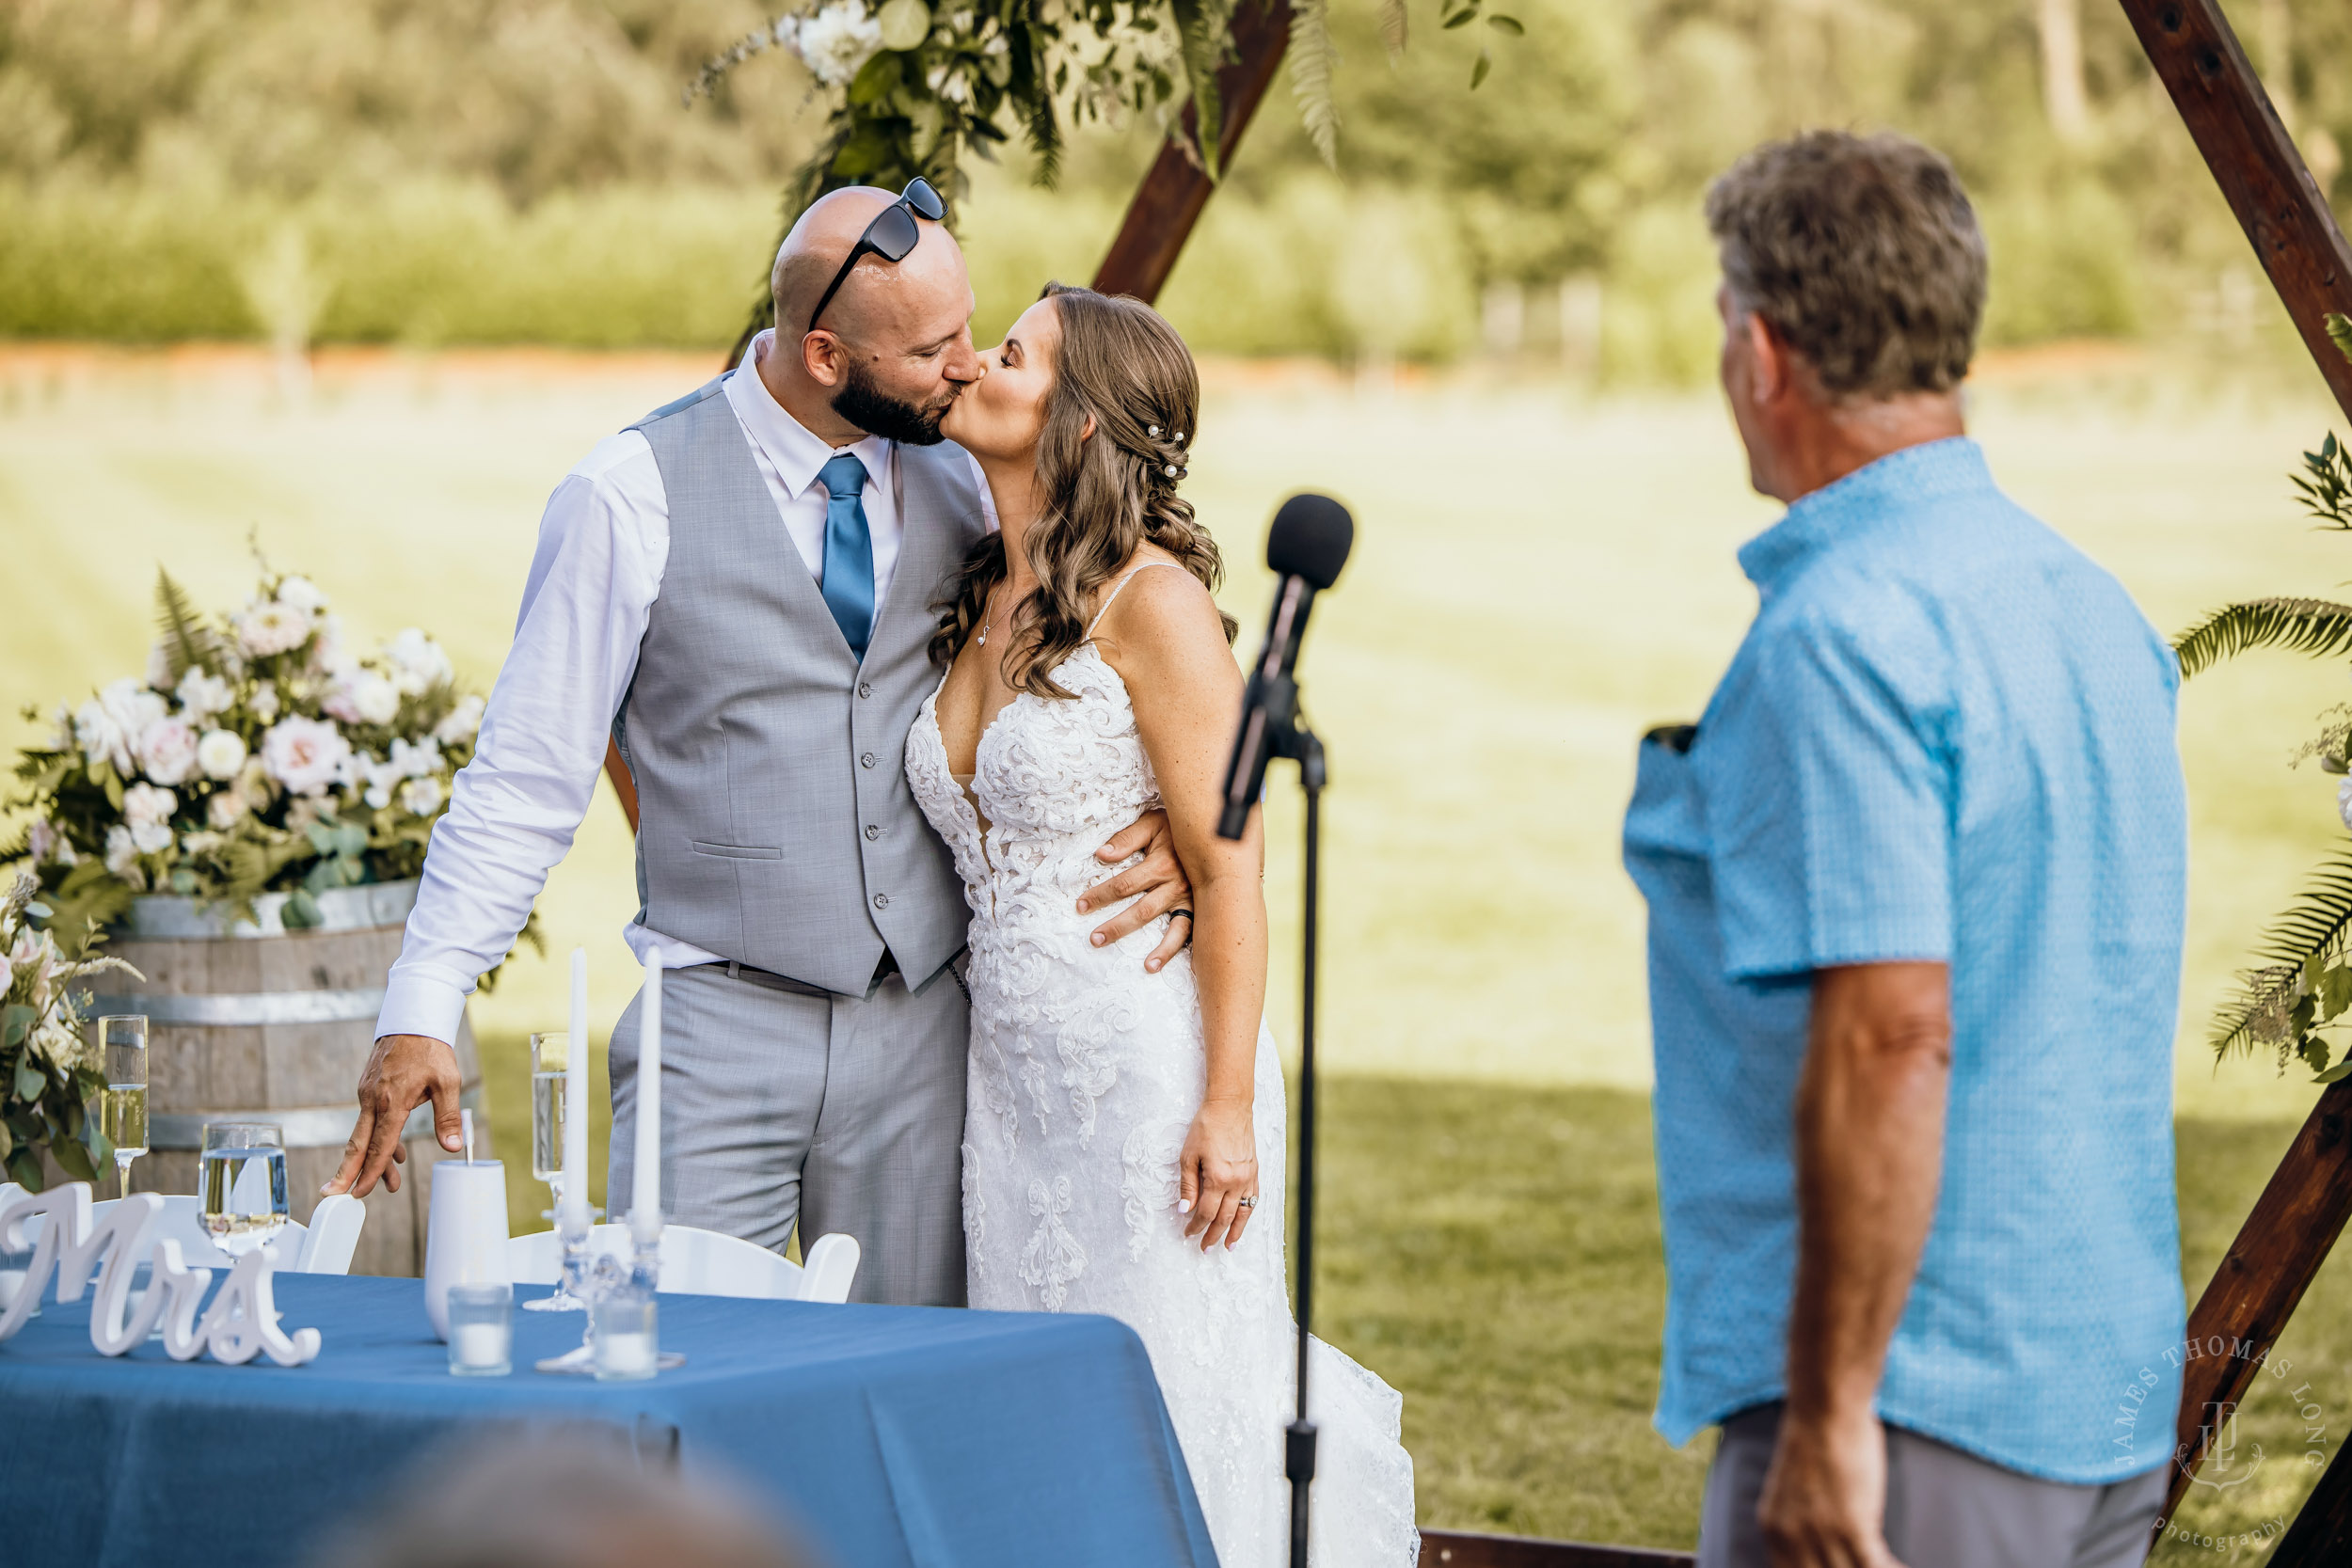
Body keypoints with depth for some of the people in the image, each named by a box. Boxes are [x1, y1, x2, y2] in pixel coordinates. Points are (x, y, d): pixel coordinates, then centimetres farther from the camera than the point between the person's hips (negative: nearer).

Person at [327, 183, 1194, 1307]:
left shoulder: (958, 491, 8)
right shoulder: (632, 496, -6)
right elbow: (525, 779, -4)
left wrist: (1160, 827, -3)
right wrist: (421, 1011, -12)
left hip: (923, 1033, 4)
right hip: (720, 1034, -4)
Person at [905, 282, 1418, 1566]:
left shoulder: (1150, 601, -11)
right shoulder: (976, 607, 10)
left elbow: (1229, 868, -13)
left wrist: (1227, 1108, -17)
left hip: (1146, 1064, -7)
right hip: (1007, 1071, 8)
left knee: (1164, 1407, -4)